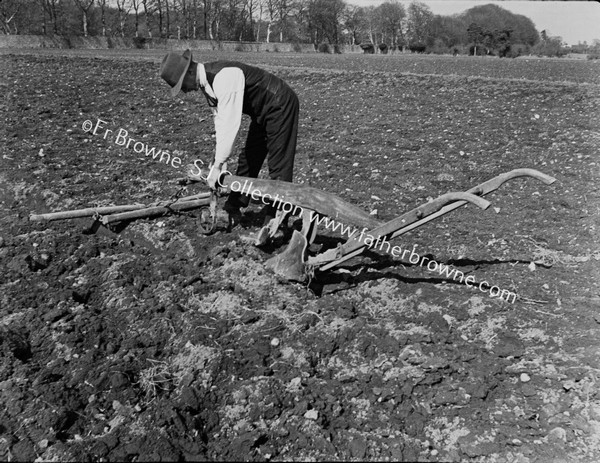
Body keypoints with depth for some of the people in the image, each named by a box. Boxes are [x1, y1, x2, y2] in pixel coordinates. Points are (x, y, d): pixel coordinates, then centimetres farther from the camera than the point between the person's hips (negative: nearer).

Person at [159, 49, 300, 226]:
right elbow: (220, 119, 1)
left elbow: (230, 123, -34)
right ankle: (232, 210, 22)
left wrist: (217, 166, -29)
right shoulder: (206, 83, -2)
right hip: (262, 112, 10)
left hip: (280, 105, -10)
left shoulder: (225, 77, -32)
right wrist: (218, 160, -8)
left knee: (279, 165, -7)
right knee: (248, 159, 13)